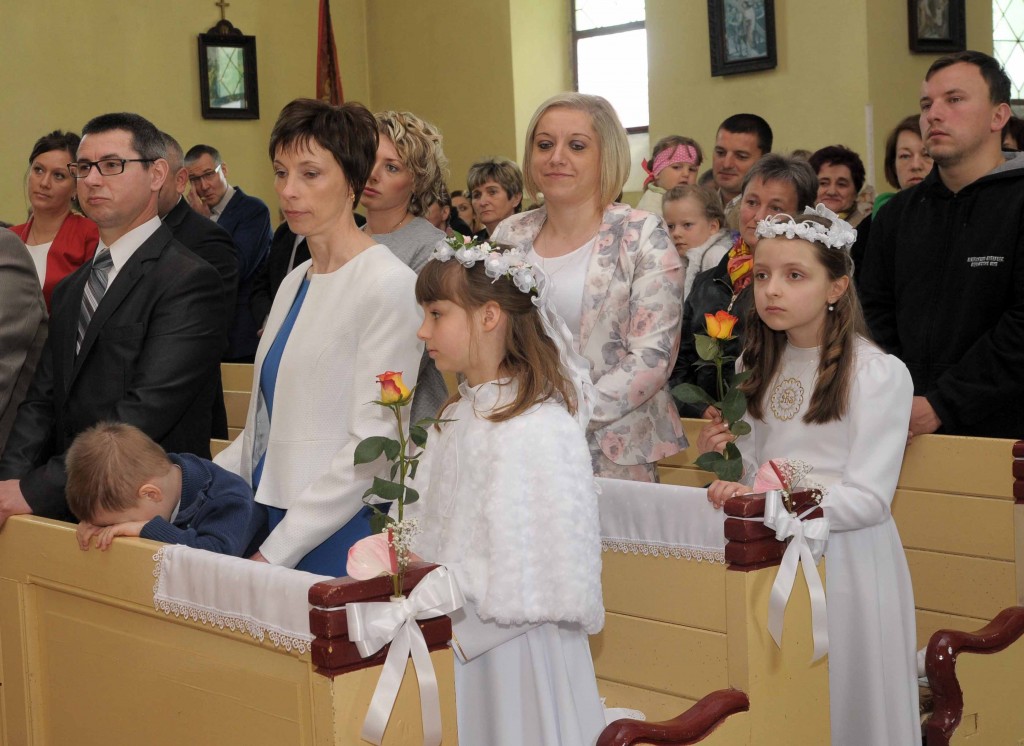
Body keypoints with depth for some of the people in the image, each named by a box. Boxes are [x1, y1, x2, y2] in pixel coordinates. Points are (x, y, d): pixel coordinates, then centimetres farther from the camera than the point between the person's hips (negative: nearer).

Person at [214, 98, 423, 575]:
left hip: (339, 538, -6)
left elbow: (372, 445, -16)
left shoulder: (389, 284, -11)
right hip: (272, 525, 7)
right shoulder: (294, 282, 14)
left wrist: (277, 551, -17)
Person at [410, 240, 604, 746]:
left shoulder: (539, 427, -19)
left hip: (507, 649, -8)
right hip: (458, 638, 8)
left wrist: (463, 629, -19)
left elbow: (539, 580, -21)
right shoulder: (461, 415, 10)